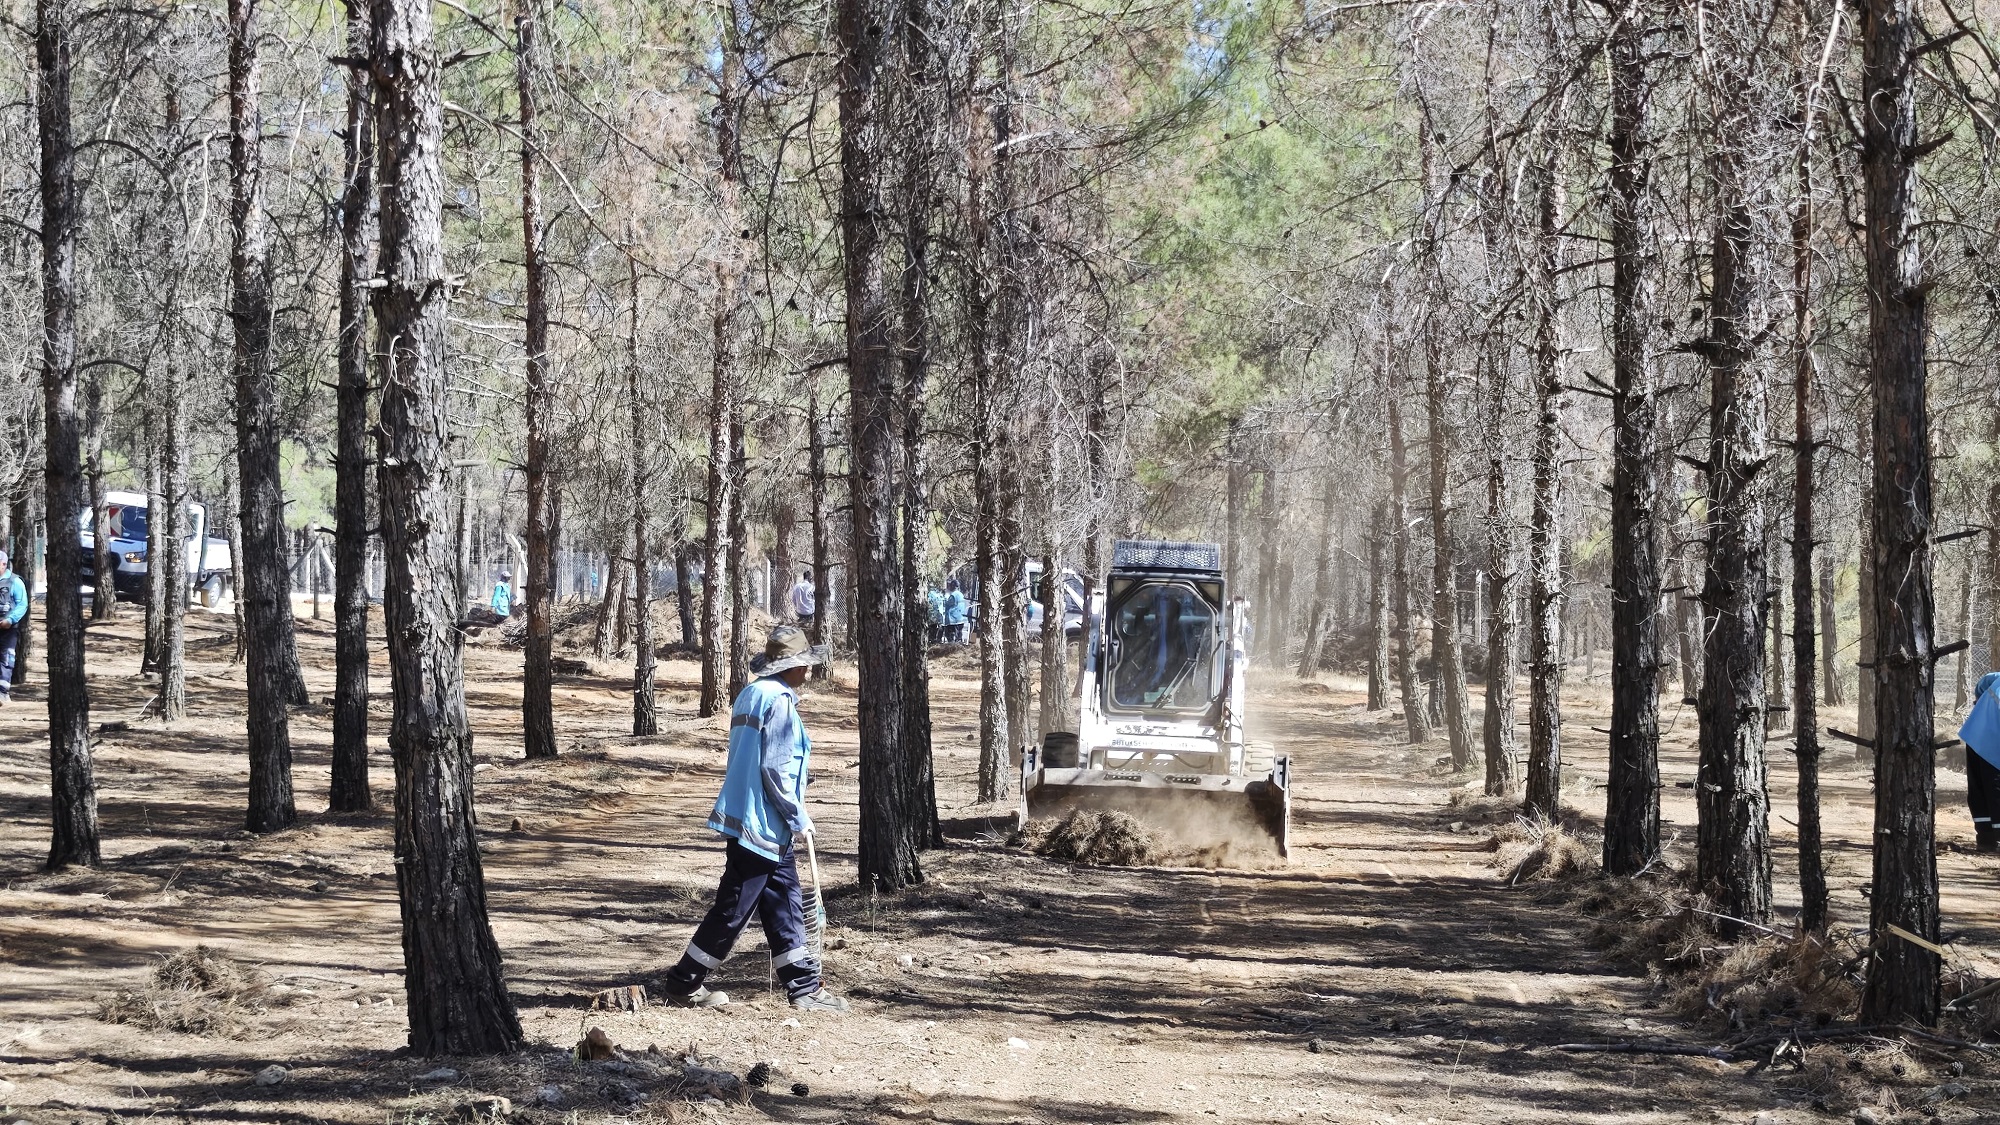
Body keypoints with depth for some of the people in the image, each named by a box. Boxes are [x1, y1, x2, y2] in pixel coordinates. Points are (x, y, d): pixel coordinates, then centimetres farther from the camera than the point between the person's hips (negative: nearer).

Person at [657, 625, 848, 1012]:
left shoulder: (751, 694, 14)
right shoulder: (779, 700, -15)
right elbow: (775, 769, -20)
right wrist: (798, 818, -11)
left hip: (746, 818, 10)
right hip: (762, 825, -10)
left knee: (784, 908, 11)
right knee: (732, 910, -2)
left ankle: (805, 989, 13)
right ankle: (683, 983, 5)